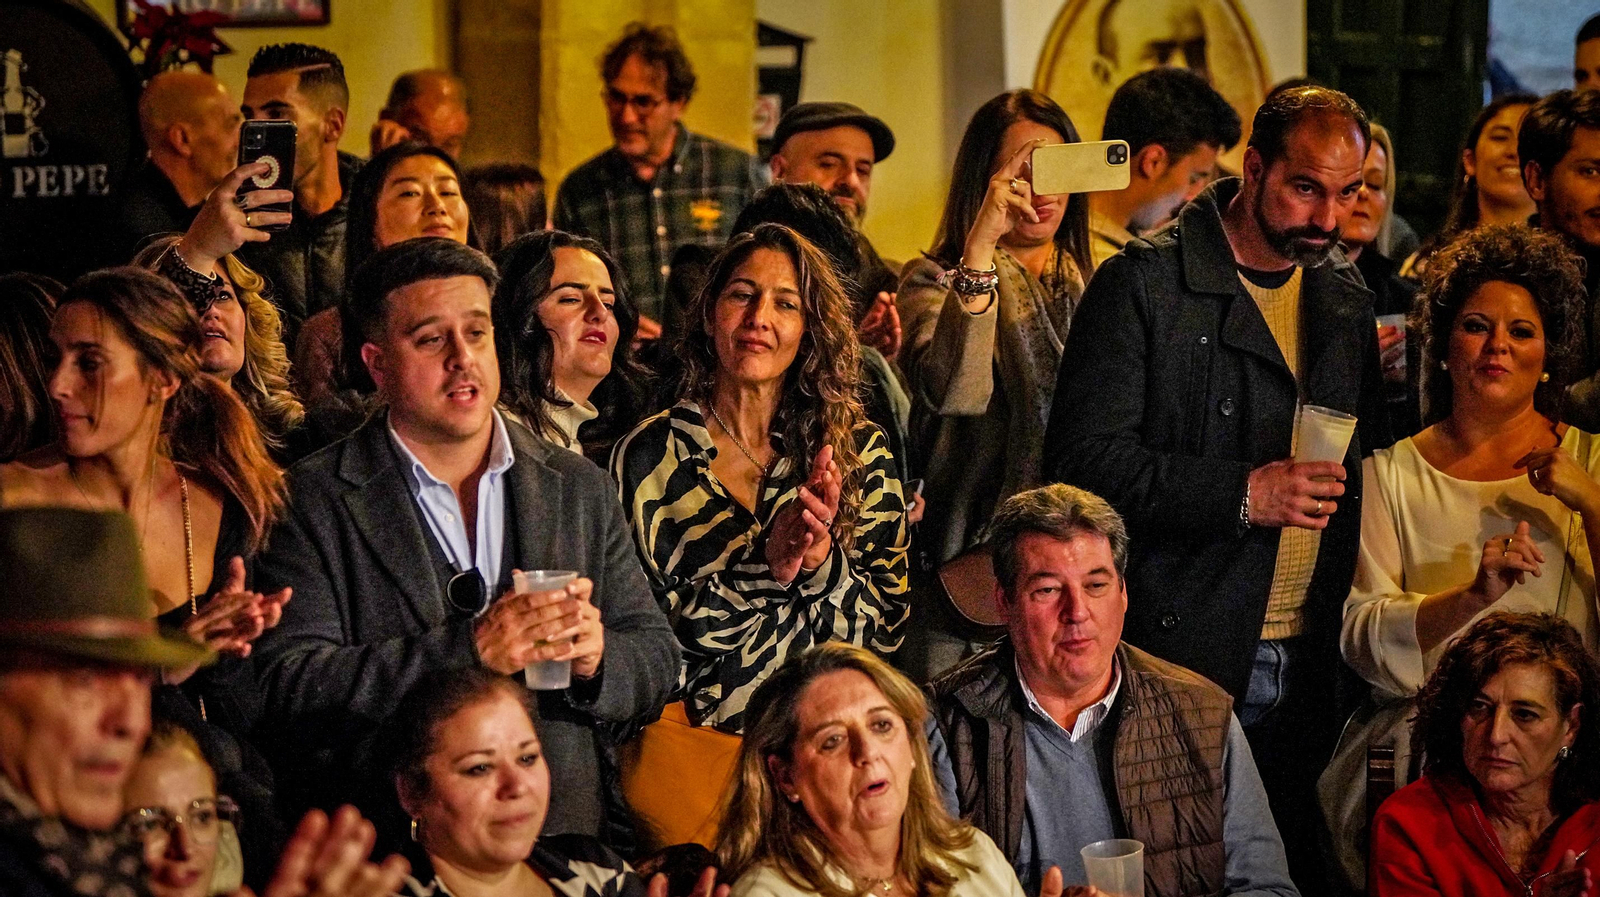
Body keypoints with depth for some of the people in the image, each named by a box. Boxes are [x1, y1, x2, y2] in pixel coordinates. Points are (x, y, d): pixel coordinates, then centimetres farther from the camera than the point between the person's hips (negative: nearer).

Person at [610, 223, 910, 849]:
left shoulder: (859, 452, 11)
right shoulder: (651, 455, 6)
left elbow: (886, 628, 7)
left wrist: (822, 561, -13)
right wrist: (766, 564, -15)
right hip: (691, 725, -2)